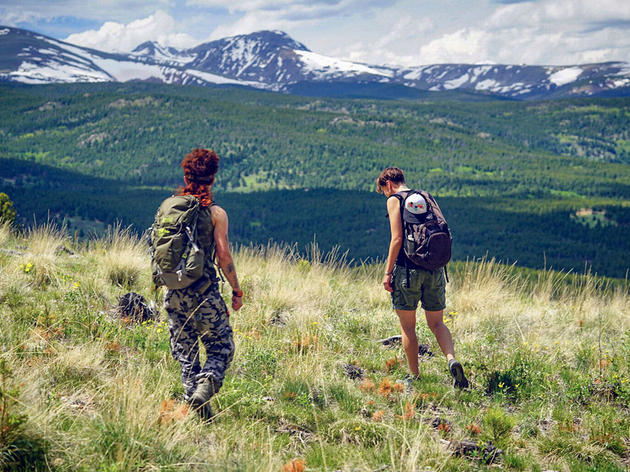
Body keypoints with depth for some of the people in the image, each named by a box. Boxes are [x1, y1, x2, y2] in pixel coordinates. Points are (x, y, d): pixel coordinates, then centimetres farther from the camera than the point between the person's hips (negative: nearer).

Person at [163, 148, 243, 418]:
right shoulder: (215, 213, -7)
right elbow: (223, 257, -9)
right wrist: (237, 291, 2)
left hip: (174, 293, 4)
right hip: (205, 292, -4)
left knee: (185, 352, 13)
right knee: (221, 348, 7)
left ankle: (192, 400, 10)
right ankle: (206, 384, -17)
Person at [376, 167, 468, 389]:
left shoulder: (394, 200, -1)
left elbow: (397, 238, -11)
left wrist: (388, 272, -8)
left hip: (408, 268, -5)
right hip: (435, 269, 5)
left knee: (407, 326, 6)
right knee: (436, 323, 12)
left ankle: (414, 377, 8)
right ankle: (452, 359, -12)